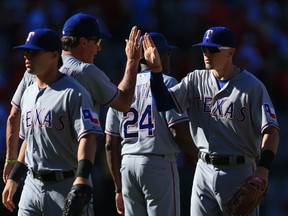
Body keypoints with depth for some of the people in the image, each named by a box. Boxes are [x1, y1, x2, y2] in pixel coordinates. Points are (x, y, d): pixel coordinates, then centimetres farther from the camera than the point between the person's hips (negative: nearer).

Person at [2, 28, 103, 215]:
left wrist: (81, 179, -34)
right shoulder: (28, 94, 16)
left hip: (66, 186, -7)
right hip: (32, 184, 7)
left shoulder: (74, 93, -11)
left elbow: (88, 137, -21)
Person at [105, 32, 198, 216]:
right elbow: (179, 132, -14)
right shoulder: (166, 83, -3)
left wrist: (118, 188, 18)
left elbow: (111, 145, 13)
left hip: (127, 165, 6)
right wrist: (198, 155, 4)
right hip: (159, 164, -6)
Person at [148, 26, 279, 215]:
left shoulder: (252, 86, -8)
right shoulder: (196, 80, 8)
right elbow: (163, 102, 0)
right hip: (204, 170, 5)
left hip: (239, 172, -5)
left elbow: (270, 129, -15)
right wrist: (155, 70, -14)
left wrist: (264, 167, -29)